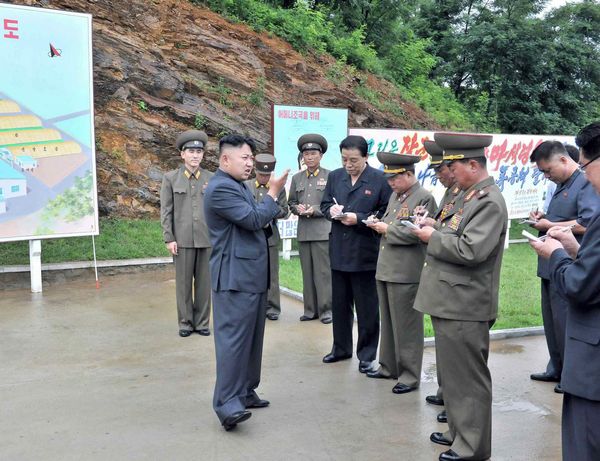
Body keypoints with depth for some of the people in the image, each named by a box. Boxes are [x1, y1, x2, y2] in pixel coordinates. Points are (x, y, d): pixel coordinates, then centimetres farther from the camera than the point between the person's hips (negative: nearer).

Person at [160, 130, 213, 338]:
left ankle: (202, 322, 17)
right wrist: (168, 238, -4)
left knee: (204, 282, 6)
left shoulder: (211, 179, 7)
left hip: (207, 240, 1)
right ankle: (185, 323, 17)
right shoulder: (170, 178, 4)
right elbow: (166, 211, 2)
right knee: (183, 282, 5)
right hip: (182, 240, -1)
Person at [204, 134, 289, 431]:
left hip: (252, 274, 10)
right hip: (235, 276, -10)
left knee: (251, 337, 13)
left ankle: (244, 391, 22)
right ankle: (226, 402, -8)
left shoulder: (239, 185, 18)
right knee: (233, 338, -10)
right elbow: (253, 219, -21)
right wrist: (273, 192, -9)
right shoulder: (220, 188, -15)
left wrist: (270, 211, 4)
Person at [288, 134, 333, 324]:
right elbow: (291, 203, 17)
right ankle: (310, 309, 15)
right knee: (307, 272, 8)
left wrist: (315, 210, -14)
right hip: (303, 231, 4)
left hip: (323, 231, -4)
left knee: (323, 271, -2)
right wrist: (297, 208, -5)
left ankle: (326, 309, 6)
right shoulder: (296, 178, 14)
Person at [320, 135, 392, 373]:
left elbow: (385, 214, -9)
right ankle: (341, 348, 31)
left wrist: (359, 219, -19)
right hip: (338, 251, 5)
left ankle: (367, 354, 19)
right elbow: (324, 205, 14)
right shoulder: (335, 176, 7)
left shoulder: (379, 179, -8)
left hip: (365, 253, -5)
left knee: (367, 307, 6)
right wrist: (331, 210, -9)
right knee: (339, 304, 16)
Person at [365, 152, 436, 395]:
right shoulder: (395, 195, 16)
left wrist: (387, 229, -12)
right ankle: (388, 366, 30)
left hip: (405, 273, -8)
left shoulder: (424, 197, -11)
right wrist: (379, 224, 4)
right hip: (385, 269, 9)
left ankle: (410, 375, 12)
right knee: (388, 322, 17)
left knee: (406, 325, 1)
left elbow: (415, 233, -19)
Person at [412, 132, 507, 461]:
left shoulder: (490, 202, -17)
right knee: (452, 373, 20)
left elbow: (470, 250, -26)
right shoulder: (469, 195, 13)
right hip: (450, 302, 10)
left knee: (468, 378, 2)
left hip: (464, 307, -10)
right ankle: (458, 431, 35)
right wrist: (433, 230, 5)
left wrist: (433, 237, -13)